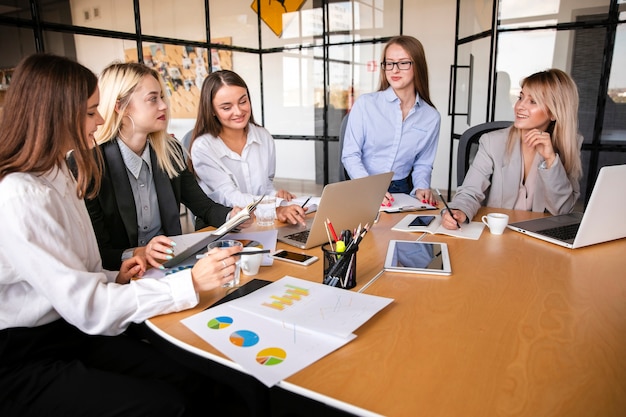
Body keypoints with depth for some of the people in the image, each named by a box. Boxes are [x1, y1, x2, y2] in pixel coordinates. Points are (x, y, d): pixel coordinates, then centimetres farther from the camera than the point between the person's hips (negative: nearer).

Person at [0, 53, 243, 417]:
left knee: (196, 383, -11)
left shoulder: (59, 175, 8)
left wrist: (114, 278, -7)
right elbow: (87, 307, -25)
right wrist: (191, 283, -26)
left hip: (68, 330, 7)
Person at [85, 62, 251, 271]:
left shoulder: (169, 149, 2)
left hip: (169, 263, 5)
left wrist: (232, 216, -11)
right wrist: (138, 254, -31)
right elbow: (97, 252, -13)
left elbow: (202, 205, 8)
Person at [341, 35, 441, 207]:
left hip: (401, 192, 2)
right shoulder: (365, 104, -5)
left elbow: (423, 164, 13)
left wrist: (421, 188, -8)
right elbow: (350, 155, -6)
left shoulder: (431, 117, 4)